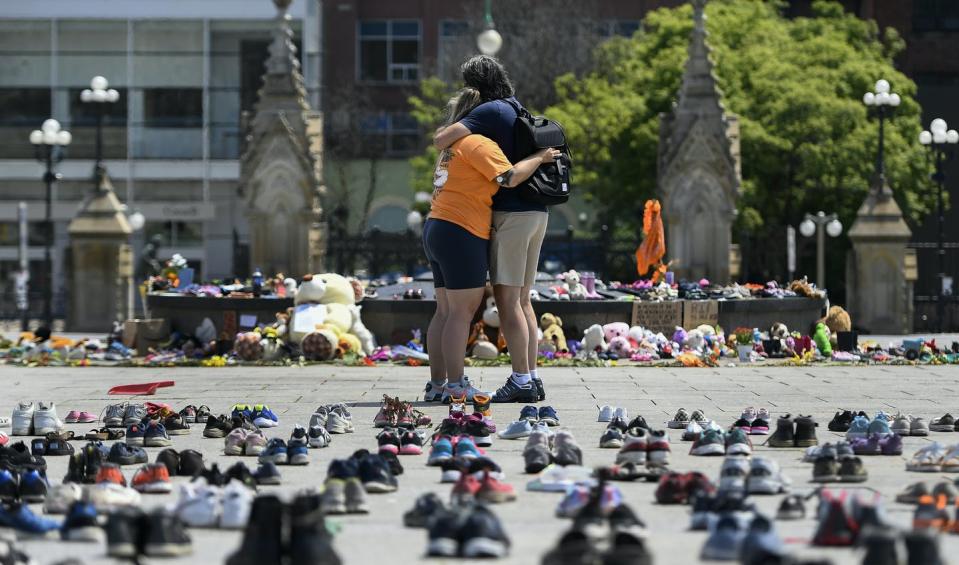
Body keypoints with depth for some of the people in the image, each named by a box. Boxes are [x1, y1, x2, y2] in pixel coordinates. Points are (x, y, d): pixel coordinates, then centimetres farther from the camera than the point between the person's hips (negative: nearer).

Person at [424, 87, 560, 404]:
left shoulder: (453, 146, 20)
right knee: (462, 311, -8)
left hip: (437, 228, 10)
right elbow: (509, 177, -18)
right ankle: (455, 386, -10)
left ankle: (436, 385, 8)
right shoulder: (479, 144, -9)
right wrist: (540, 158, -4)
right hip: (461, 234, -10)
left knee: (446, 312, 10)